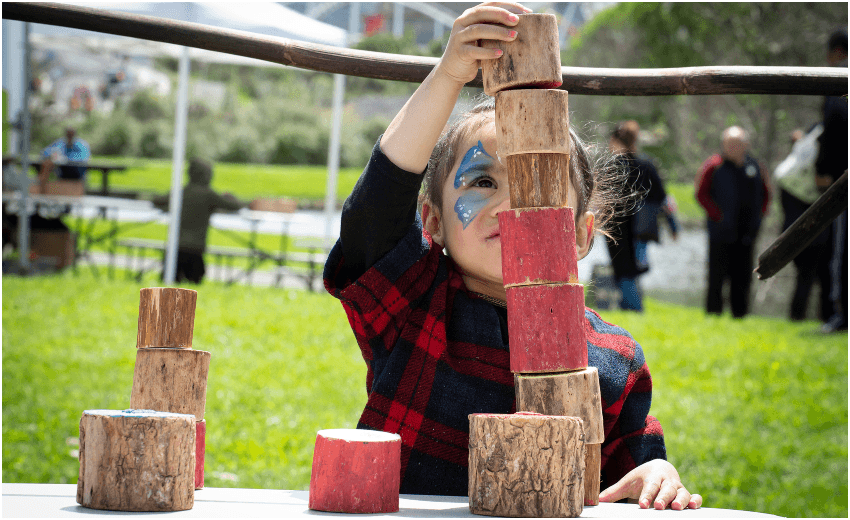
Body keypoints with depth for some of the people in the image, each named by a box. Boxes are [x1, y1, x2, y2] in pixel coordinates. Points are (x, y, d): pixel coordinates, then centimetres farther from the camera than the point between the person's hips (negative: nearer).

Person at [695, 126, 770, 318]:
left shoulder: (754, 166, 10)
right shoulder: (714, 166, -3)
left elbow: (765, 193, 20)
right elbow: (701, 194, -5)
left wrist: (758, 215, 7)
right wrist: (717, 215, -12)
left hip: (745, 234, 4)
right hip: (722, 231, -4)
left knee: (743, 276, 6)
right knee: (718, 274, -1)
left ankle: (740, 312, 14)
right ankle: (714, 311, 7)